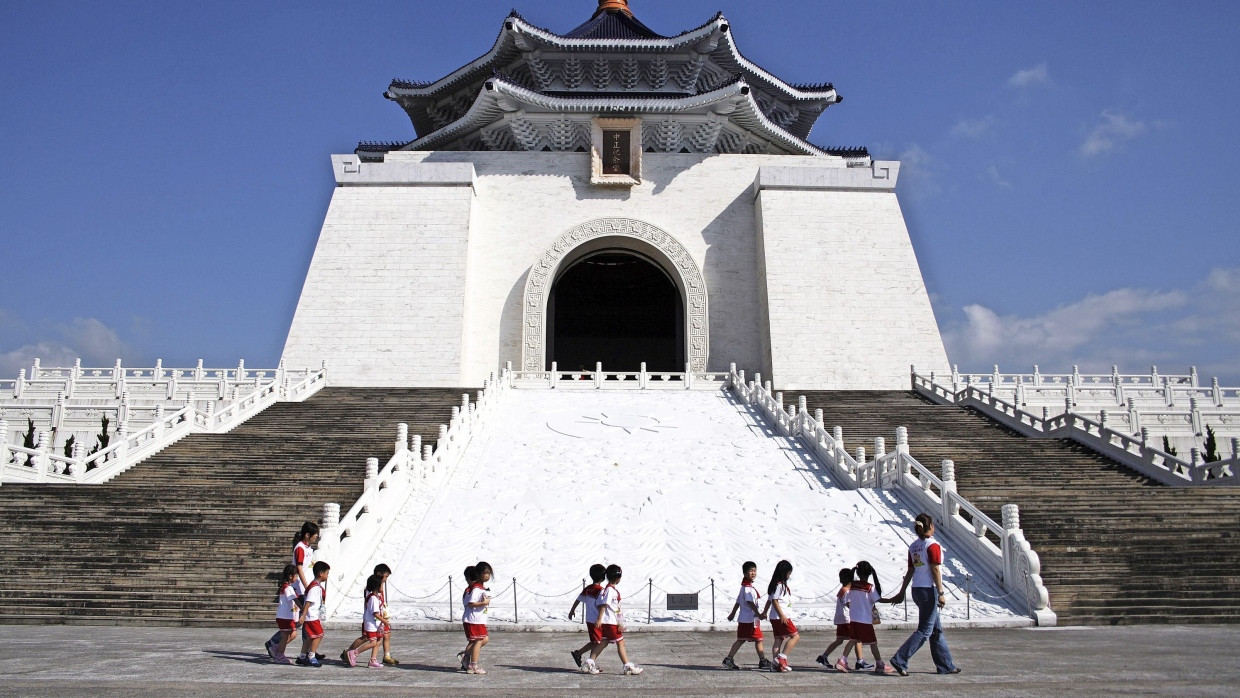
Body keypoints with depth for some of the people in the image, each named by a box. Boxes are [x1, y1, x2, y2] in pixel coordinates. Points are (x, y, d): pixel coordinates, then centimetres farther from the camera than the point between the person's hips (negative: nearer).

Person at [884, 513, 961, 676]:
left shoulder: (913, 546, 10)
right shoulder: (933, 545, -11)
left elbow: (910, 571, 11)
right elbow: (935, 570, -16)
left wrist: (901, 593, 14)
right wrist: (941, 593, -15)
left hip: (917, 590, 8)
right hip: (929, 590, -8)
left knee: (937, 630, 16)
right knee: (925, 630, -4)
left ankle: (945, 665, 22)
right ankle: (900, 660, -10)